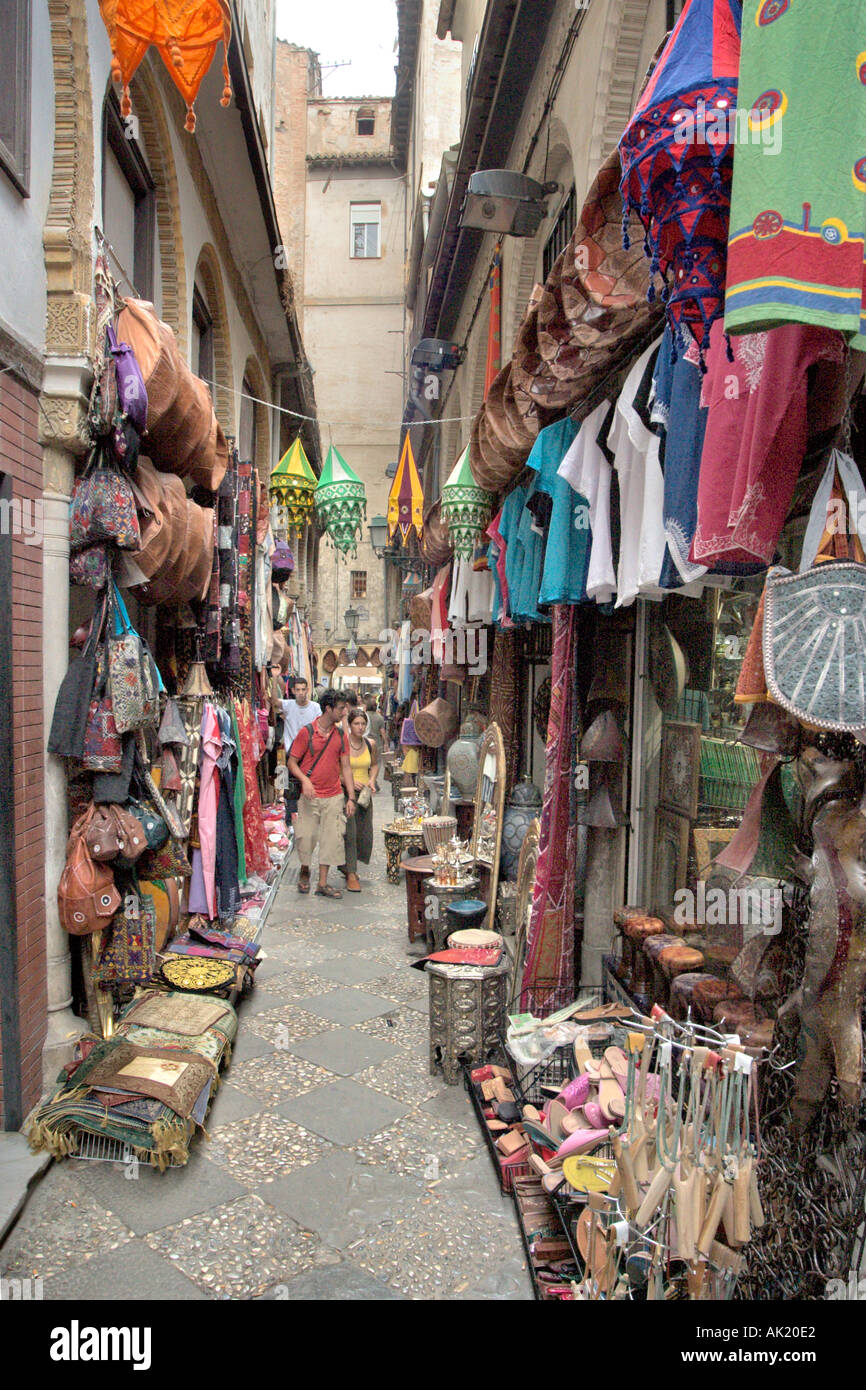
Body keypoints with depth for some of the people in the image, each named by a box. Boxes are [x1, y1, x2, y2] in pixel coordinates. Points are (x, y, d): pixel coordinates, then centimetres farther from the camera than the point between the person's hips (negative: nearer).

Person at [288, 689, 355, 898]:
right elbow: (292, 762, -3)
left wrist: (351, 797, 3)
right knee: (305, 836, 1)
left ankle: (323, 884, 14)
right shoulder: (307, 732, -6)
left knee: (331, 839, 3)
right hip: (310, 796, -3)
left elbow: (346, 767, 9)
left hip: (333, 797, 4)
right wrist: (305, 780, -21)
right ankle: (304, 871, 29)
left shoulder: (340, 735, 6)